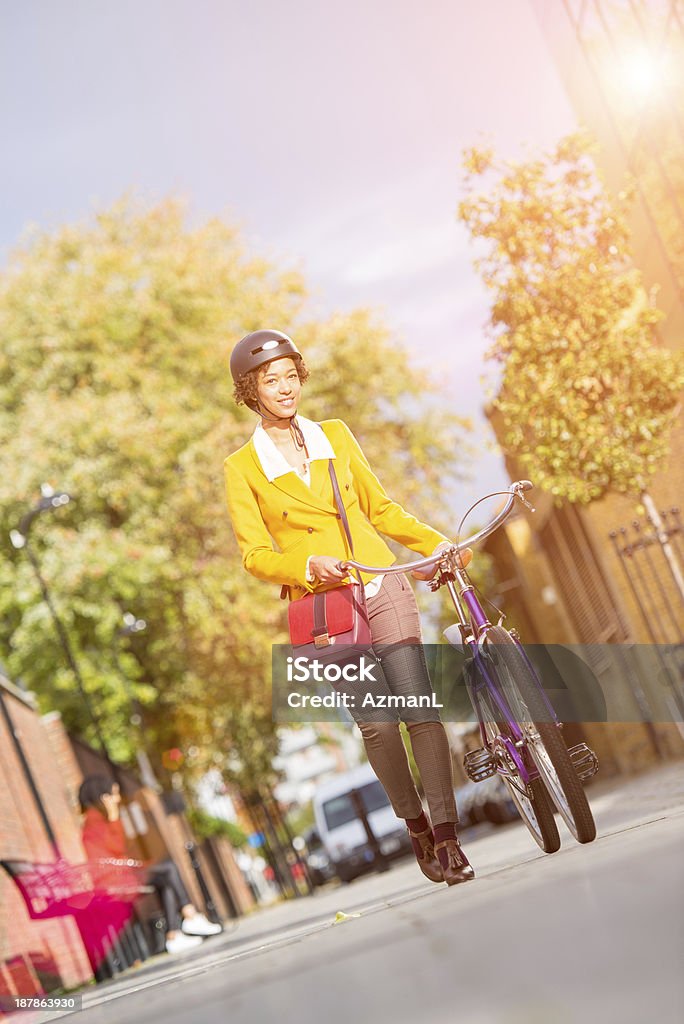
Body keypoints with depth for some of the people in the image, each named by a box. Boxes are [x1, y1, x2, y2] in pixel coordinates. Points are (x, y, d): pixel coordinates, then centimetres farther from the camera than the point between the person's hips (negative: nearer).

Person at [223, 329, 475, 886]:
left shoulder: (336, 435, 11)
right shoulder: (242, 468, 2)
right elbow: (256, 556, -3)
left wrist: (435, 543, 8)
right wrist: (308, 564, -21)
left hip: (383, 588, 2)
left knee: (419, 707, -10)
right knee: (378, 722, -10)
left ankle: (446, 834, -6)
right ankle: (416, 826, 8)